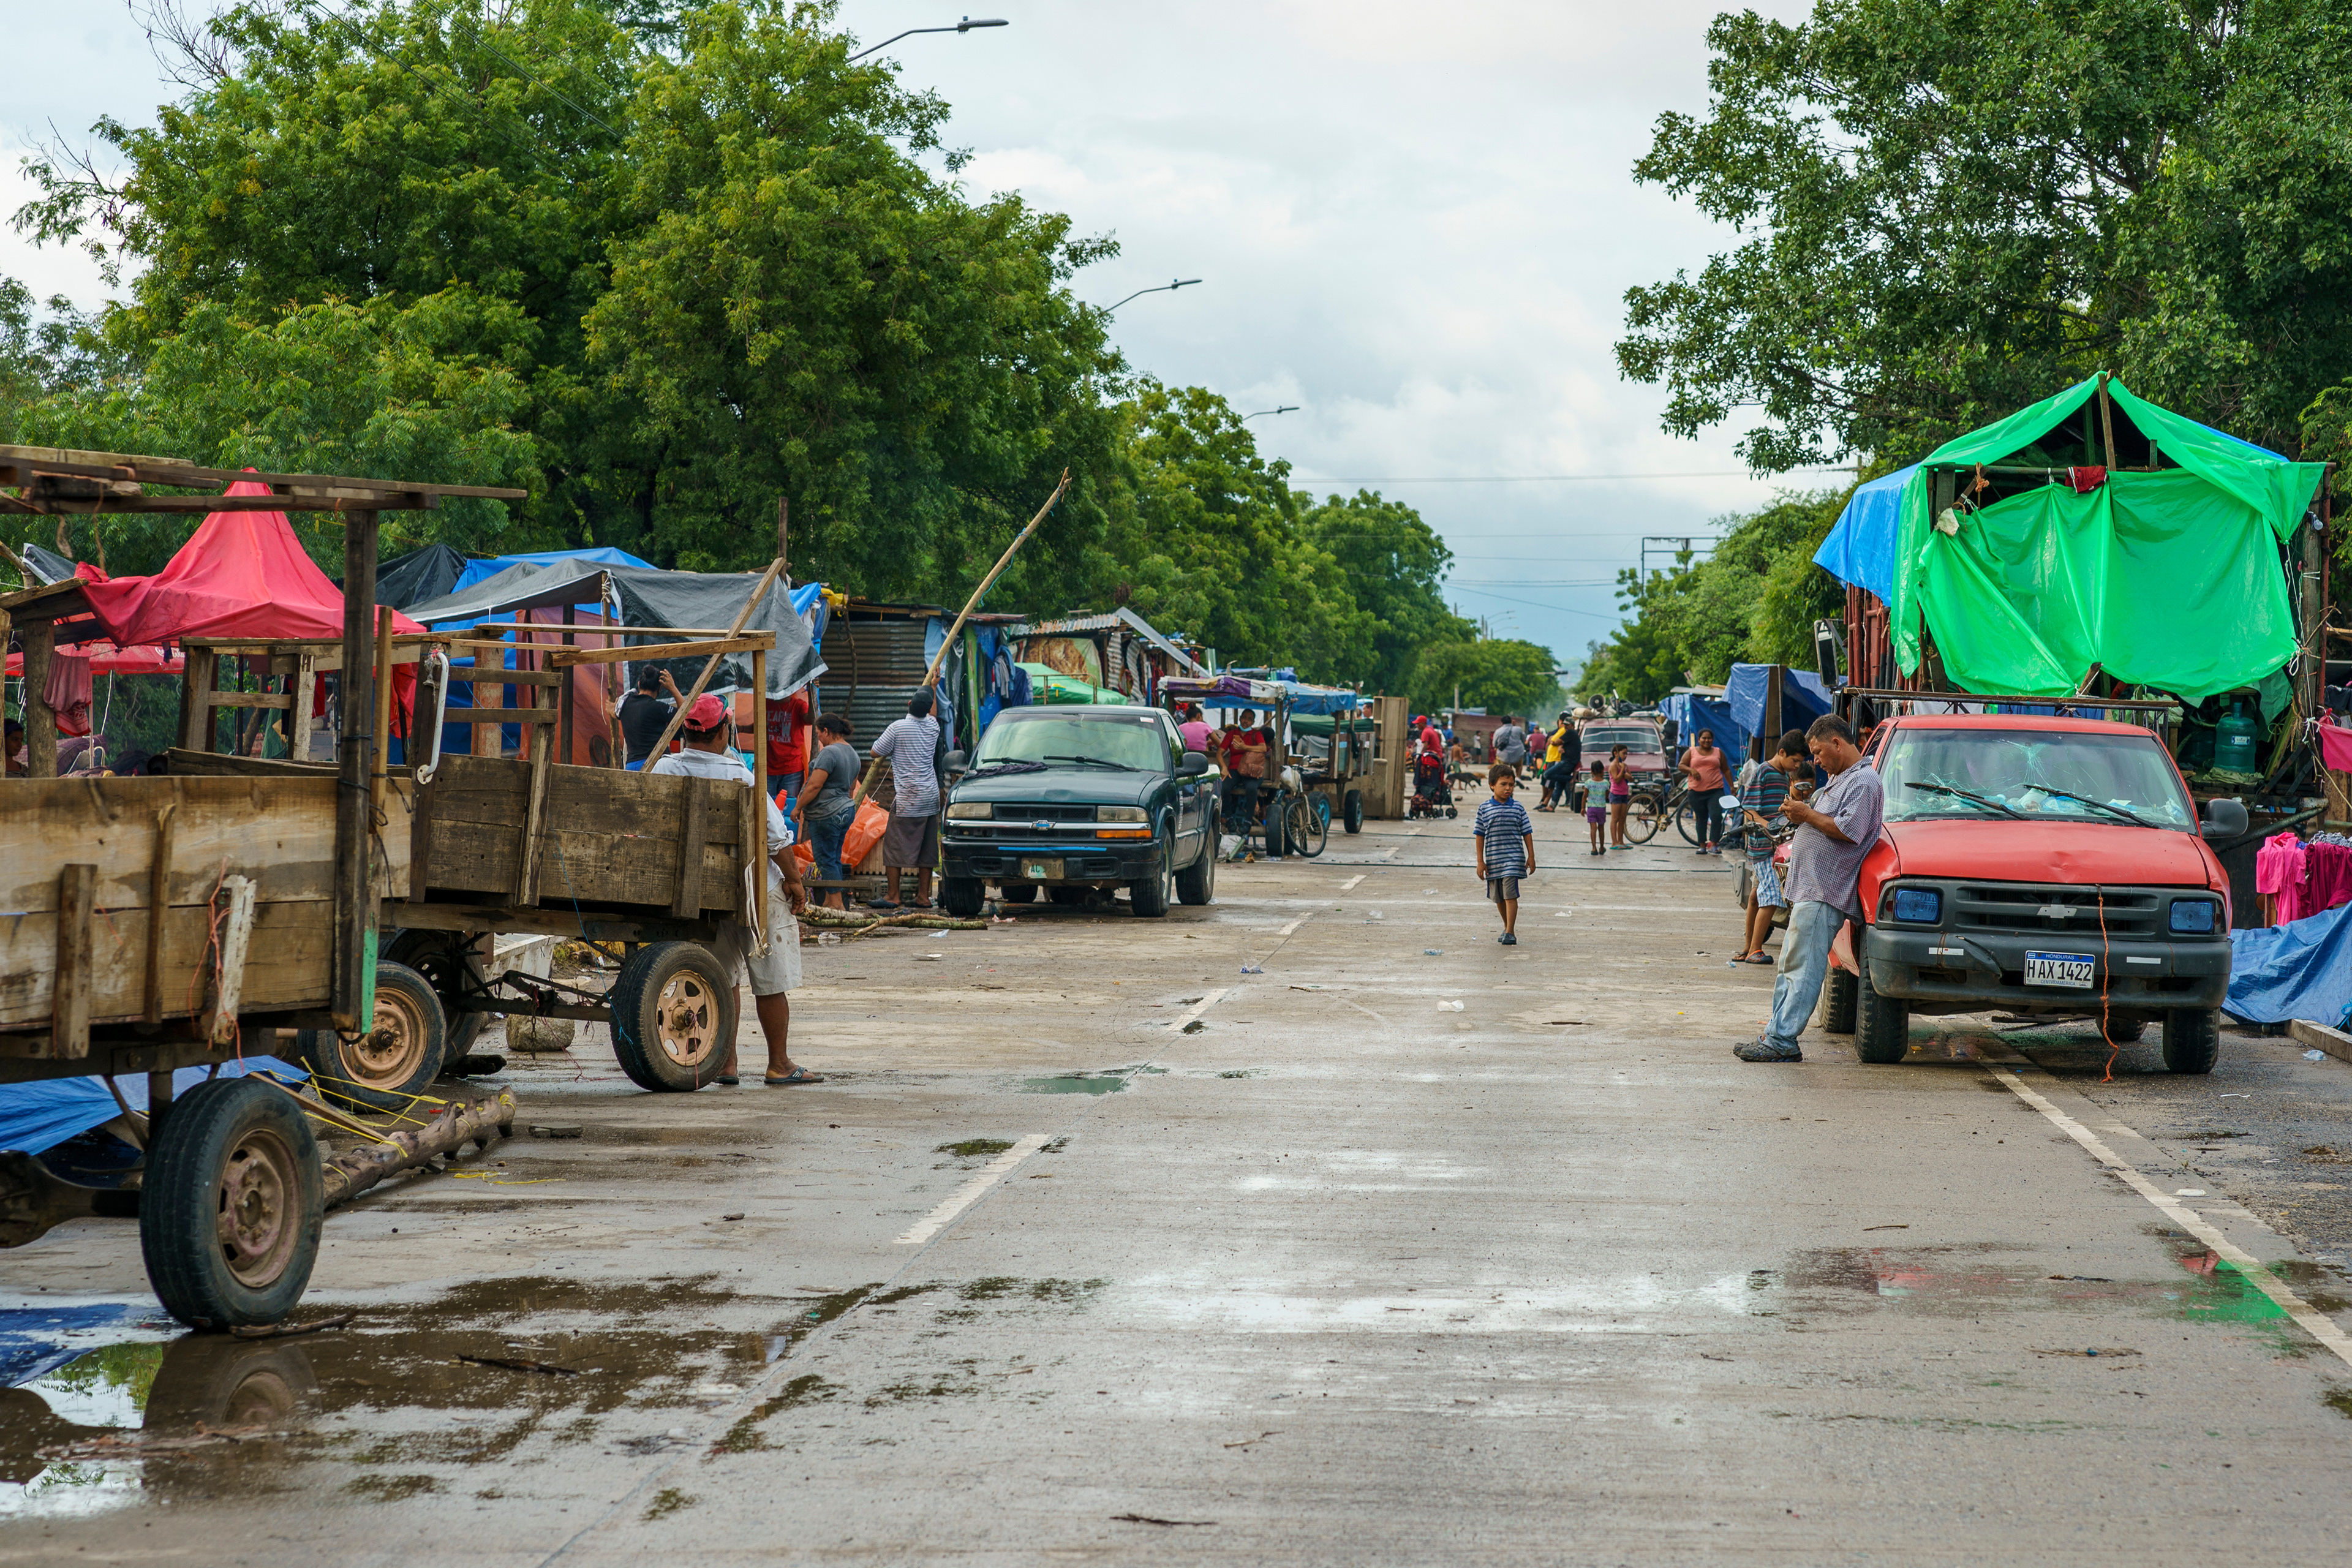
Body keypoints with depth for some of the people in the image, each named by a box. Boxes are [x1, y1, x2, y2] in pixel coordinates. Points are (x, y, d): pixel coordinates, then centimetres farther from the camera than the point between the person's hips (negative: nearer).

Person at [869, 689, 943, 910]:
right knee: (927, 848, 9)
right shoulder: (933, 726, 5)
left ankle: (893, 896, -1)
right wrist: (932, 687, 41)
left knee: (895, 846, 0)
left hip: (908, 798, -6)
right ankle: (923, 896, 10)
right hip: (931, 796, 6)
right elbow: (931, 714, 31)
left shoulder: (898, 728, -11)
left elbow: (876, 752, -2)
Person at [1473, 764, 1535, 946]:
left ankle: (1511, 932, -11)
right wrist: (1480, 861, 0)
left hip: (1513, 858, -2)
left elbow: (1527, 833, 6)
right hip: (1493, 860, 2)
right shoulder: (1484, 809, 1)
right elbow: (1479, 835, 3)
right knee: (1498, 897, 13)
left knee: (1510, 894, -12)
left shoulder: (1518, 809, 2)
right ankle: (1507, 927, 32)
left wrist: (1531, 857, 3)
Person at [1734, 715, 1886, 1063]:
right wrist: (1799, 811, 11)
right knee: (1789, 968, 10)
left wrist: (1808, 815, -14)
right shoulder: (1837, 779, 23)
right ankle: (1777, 1037, 11)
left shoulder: (1863, 782, -11)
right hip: (1805, 890, 11)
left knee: (1802, 969, -11)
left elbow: (1849, 831, -23)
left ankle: (1781, 1041, -13)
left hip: (1823, 895, -11)